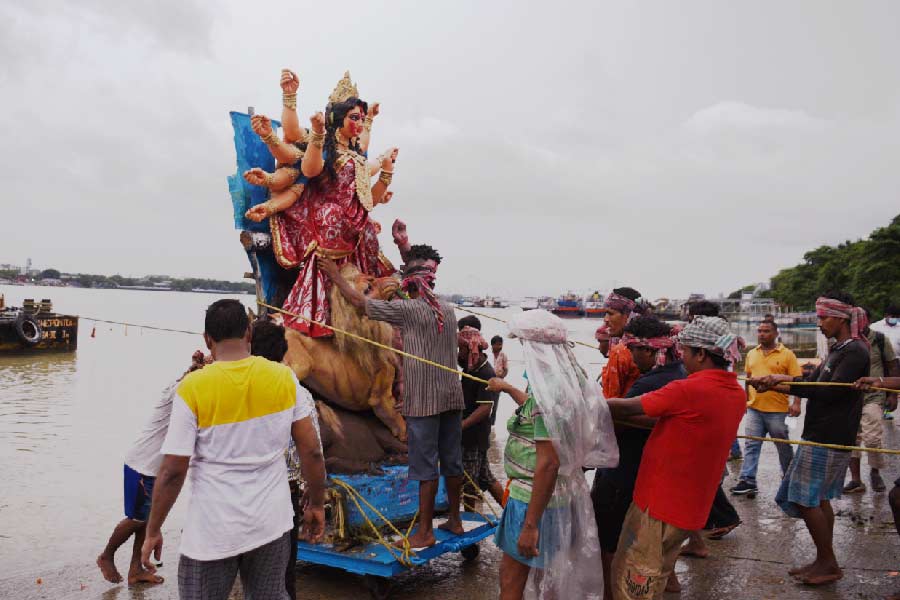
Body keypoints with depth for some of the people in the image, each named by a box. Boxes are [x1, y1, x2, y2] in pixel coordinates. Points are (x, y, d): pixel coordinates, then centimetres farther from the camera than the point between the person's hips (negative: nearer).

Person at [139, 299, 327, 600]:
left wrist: (153, 531, 1)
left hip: (213, 532, -2)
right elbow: (312, 451, -3)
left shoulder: (193, 388, -13)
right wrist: (316, 505, 10)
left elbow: (172, 471, -11)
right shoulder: (285, 377, -5)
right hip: (272, 524, 3)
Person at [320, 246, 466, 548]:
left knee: (426, 467, 0)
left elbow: (359, 301, -7)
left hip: (423, 401, -7)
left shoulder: (407, 309, -12)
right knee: (452, 463, 14)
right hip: (452, 398, 7)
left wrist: (335, 276, 9)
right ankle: (454, 520, 26)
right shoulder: (448, 310, 8)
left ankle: (425, 532, 8)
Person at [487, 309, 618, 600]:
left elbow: (548, 464, -27)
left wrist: (530, 525, -24)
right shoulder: (568, 380, 4)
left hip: (536, 499, -9)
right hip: (562, 495, 9)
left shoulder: (548, 389, -25)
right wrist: (508, 388, 37)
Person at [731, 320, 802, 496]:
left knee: (783, 446, 11)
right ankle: (747, 481, 2)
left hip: (777, 410, -4)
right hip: (754, 408, 4)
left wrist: (796, 403, -17)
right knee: (751, 445, 1)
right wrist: (745, 400, 14)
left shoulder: (787, 354, -4)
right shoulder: (751, 354, 10)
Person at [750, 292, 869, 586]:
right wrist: (774, 383, -1)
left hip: (829, 437, -9)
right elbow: (811, 383, 12)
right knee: (818, 498, 14)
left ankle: (828, 564, 7)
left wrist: (784, 381, -22)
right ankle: (825, 562, 23)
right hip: (822, 434, 9)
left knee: (806, 498, -4)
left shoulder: (855, 351, -14)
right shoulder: (839, 349, 15)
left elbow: (831, 391, -23)